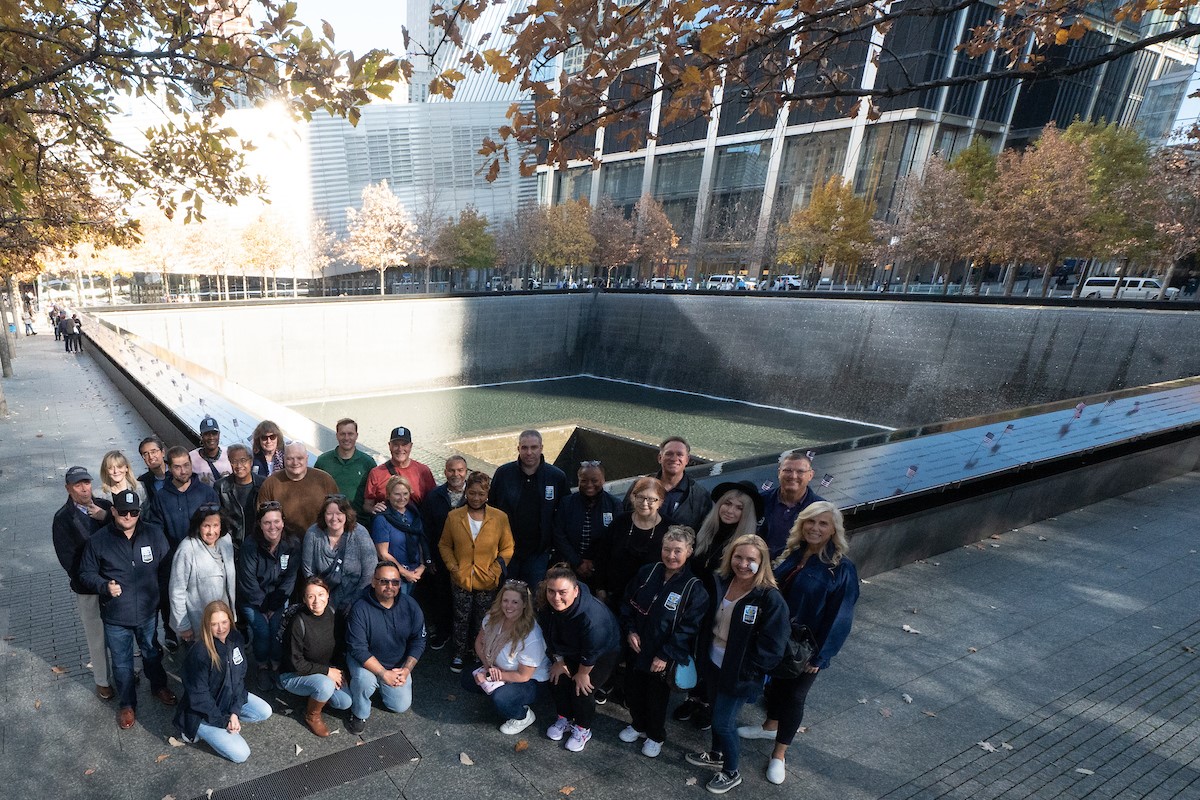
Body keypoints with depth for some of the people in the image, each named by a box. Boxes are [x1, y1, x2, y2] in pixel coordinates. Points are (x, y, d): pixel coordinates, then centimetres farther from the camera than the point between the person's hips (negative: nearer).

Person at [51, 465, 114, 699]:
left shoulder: (105, 506, -2)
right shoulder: (63, 518, -8)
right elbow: (67, 558, -9)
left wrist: (107, 518, -22)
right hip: (88, 588, -2)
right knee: (97, 637, 13)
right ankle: (102, 681, 32)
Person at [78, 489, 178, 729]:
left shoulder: (154, 534, -10)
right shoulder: (98, 540, -13)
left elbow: (166, 567, 2)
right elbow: (86, 574, -2)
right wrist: (105, 586, -20)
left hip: (149, 612, 1)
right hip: (116, 618, -1)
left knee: (153, 654, 23)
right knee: (122, 663, 16)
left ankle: (158, 685, 48)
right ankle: (126, 704, 37)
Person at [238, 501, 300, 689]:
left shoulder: (292, 544, -11)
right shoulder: (251, 545, -17)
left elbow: (290, 578, -7)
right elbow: (248, 580, -14)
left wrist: (274, 606, -11)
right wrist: (263, 606, -13)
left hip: (279, 598, 1)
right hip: (252, 600, -1)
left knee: (278, 628, -19)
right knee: (262, 630, -19)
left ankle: (276, 665, 7)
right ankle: (262, 666, 9)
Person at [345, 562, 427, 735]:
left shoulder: (410, 606, -14)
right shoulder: (360, 609, -25)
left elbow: (419, 641, -5)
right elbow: (358, 649, -25)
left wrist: (406, 670, -16)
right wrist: (384, 674, -28)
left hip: (398, 664, 3)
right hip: (366, 662, -3)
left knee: (401, 706, -1)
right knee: (365, 679, -34)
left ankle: (379, 685, 30)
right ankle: (359, 713, -1)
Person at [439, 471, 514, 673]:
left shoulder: (500, 517, -8)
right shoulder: (454, 516, -4)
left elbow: (507, 549, -1)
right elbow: (445, 545, 5)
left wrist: (494, 571, -9)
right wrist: (453, 568, -6)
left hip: (487, 582, 0)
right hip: (461, 580, 1)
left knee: (482, 621, 13)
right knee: (461, 619, 12)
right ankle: (459, 654, 35)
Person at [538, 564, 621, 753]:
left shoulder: (592, 615, -45)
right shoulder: (547, 607, -26)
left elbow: (591, 653, -29)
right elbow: (549, 636, -5)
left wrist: (582, 673, -15)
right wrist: (558, 660, -1)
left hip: (603, 653, -6)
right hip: (569, 651, 6)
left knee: (582, 688, -12)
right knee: (557, 679, -1)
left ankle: (583, 729, 17)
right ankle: (564, 719, 27)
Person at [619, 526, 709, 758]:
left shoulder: (694, 588, -19)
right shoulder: (647, 572, -7)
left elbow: (688, 627, -17)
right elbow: (627, 602, 4)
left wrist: (665, 655, -17)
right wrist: (630, 631, -8)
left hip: (663, 657, -4)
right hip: (635, 649, 4)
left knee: (657, 697, 16)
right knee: (633, 691, 21)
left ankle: (656, 736, 43)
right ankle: (638, 725, 49)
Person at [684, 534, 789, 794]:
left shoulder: (770, 598, -24)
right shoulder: (721, 583, -7)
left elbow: (772, 646, -19)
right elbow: (707, 622, 8)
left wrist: (748, 673, -14)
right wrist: (701, 654, 5)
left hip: (739, 674, -5)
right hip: (713, 663, 5)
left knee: (723, 722, 8)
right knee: (717, 713, 24)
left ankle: (731, 773, 34)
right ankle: (716, 755, 49)